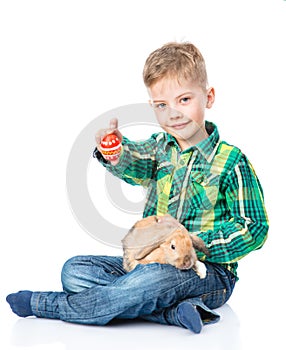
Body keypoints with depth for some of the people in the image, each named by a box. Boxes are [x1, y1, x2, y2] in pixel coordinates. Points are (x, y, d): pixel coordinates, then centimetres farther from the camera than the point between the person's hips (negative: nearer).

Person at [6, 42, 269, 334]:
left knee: (151, 280, -38)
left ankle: (45, 305, -16)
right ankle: (175, 312, -22)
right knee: (74, 271, -9)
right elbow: (133, 165, -18)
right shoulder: (160, 147, 6)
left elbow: (254, 229, -8)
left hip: (208, 271, -6)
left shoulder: (231, 162, -8)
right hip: (151, 260, 6)